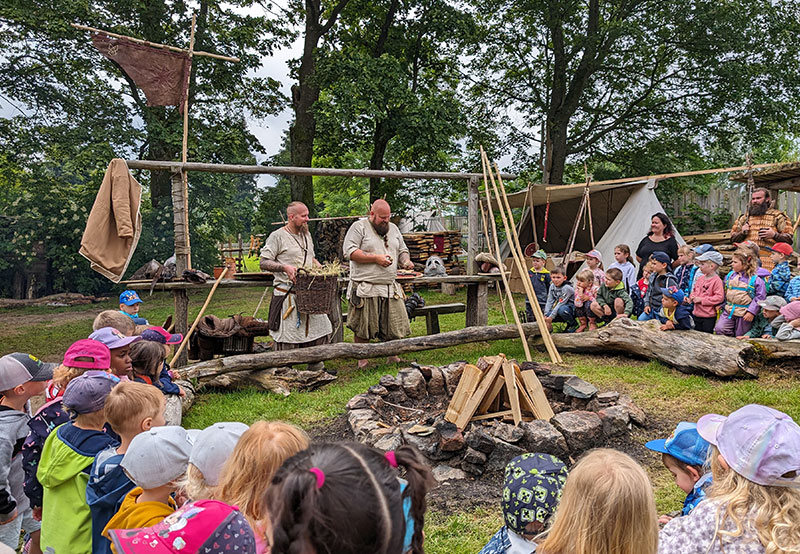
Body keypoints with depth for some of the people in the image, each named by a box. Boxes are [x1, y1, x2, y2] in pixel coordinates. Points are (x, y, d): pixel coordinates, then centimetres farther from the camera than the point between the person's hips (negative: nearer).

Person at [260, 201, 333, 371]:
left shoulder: (306, 235, 16)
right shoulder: (277, 236, -6)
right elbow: (264, 263, -9)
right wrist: (284, 267, -23)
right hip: (287, 294, -7)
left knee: (321, 327, 8)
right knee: (286, 334, -3)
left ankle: (316, 366, 23)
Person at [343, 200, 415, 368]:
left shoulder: (393, 228, 18)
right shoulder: (359, 227, -1)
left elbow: (402, 250, 26)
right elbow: (349, 252, -11)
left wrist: (406, 261, 2)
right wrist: (375, 258, -14)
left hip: (391, 288, 5)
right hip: (365, 289, -5)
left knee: (395, 326, 5)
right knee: (362, 329, 0)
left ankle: (393, 357, 21)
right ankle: (362, 360, 16)